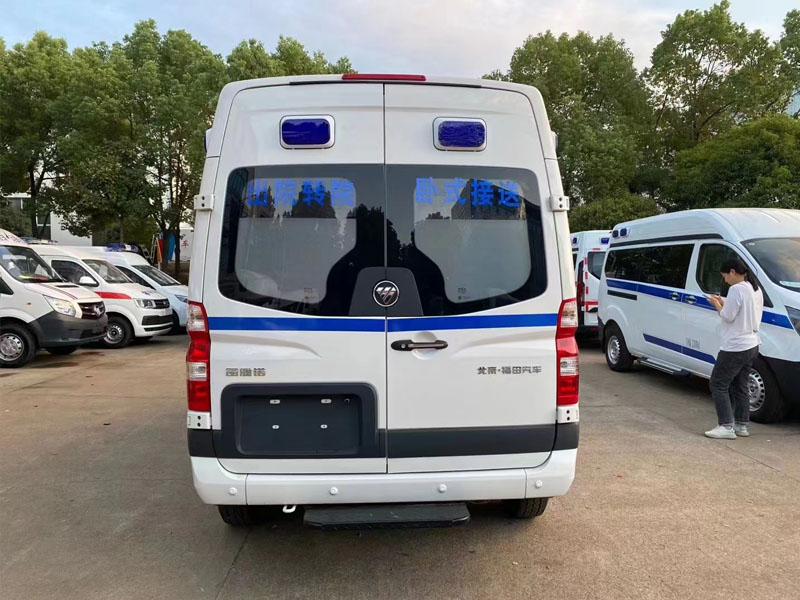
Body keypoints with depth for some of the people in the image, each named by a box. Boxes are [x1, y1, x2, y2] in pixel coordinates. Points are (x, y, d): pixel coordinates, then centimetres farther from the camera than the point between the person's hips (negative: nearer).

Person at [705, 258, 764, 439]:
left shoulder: (737, 290, -18)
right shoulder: (756, 289, 12)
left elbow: (728, 317, -18)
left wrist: (717, 305, -1)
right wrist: (724, 303, 11)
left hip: (735, 348, -10)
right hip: (752, 345, 10)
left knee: (718, 385, -2)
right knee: (740, 386, 16)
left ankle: (726, 426, -4)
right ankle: (741, 425, 22)